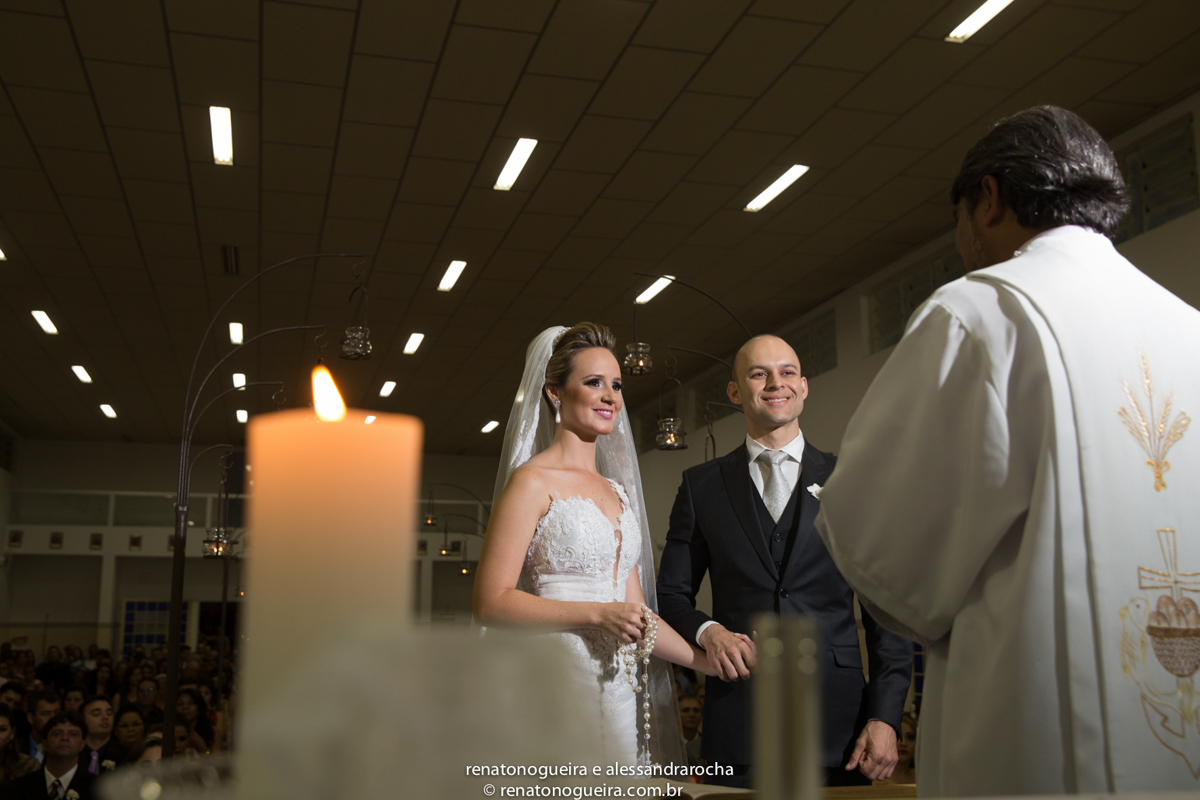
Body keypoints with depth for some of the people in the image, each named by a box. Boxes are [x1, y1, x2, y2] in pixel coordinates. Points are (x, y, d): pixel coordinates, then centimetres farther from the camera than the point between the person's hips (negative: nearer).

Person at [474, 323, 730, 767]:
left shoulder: (619, 492, 16)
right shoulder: (533, 481, -6)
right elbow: (491, 602, -13)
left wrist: (716, 663, 9)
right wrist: (598, 614, -17)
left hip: (619, 692, 6)